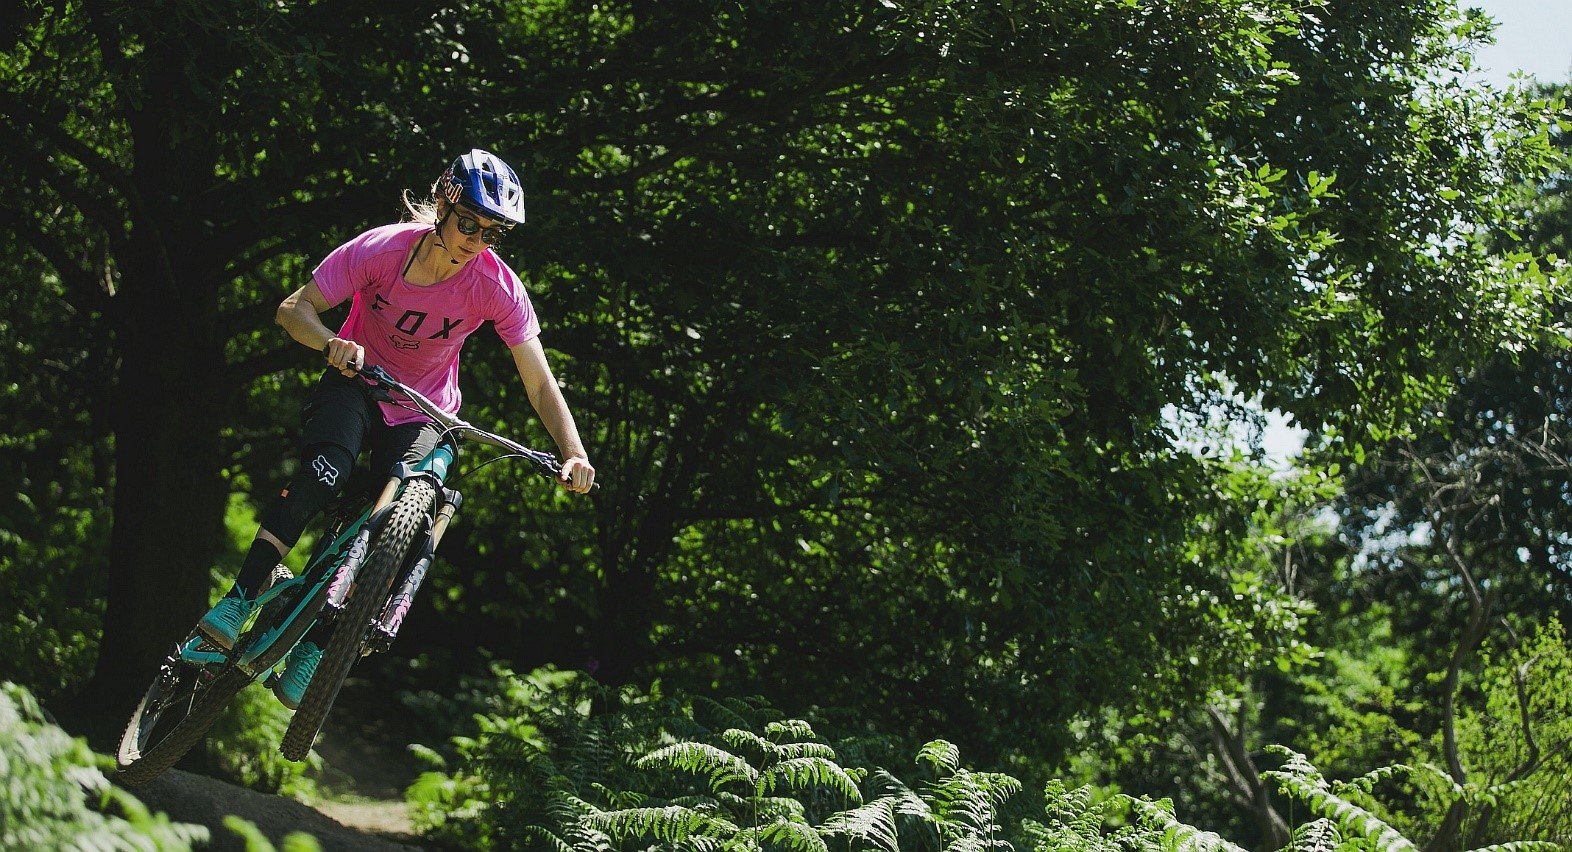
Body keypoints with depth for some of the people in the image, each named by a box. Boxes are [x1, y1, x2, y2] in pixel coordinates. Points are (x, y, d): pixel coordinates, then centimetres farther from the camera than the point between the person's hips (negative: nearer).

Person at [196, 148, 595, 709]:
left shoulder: (498, 287, -21)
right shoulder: (382, 248, -22)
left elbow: (540, 383, -19)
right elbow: (294, 309, -18)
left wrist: (573, 454, -34)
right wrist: (333, 343, -39)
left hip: (423, 414, 1)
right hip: (356, 380, -1)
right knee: (324, 473, -31)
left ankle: (312, 648, -3)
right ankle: (239, 602, -27)